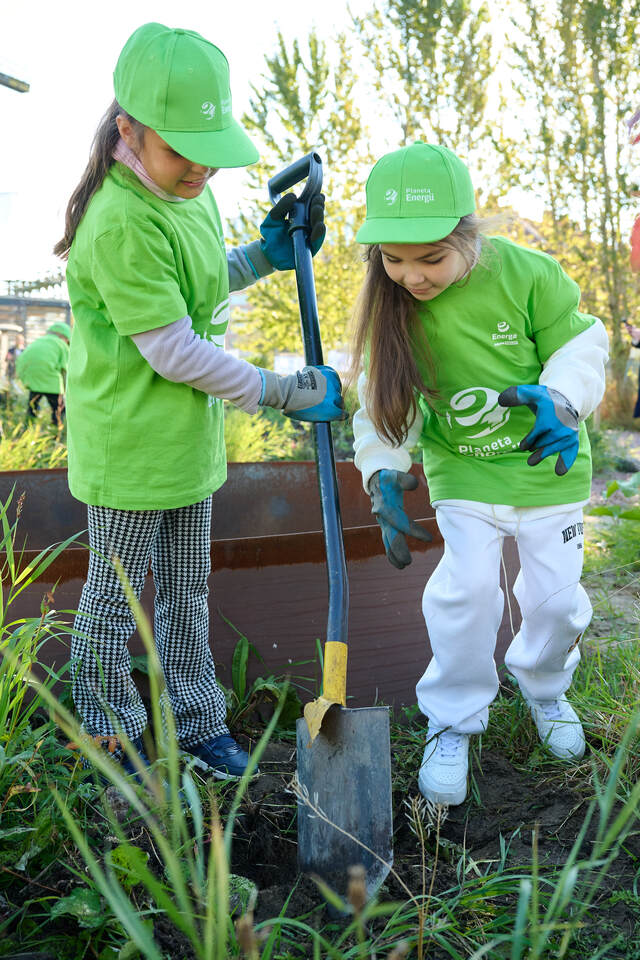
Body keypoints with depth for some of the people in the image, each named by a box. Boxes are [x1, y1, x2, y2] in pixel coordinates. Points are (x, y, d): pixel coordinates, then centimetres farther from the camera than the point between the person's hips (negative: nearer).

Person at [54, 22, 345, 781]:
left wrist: (267, 256, 4)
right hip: (128, 447, -8)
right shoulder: (119, 223, -24)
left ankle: (196, 723, 34)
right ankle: (108, 736, 30)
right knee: (115, 597, 10)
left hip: (190, 436, 8)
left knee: (187, 593, 18)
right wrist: (286, 393, -17)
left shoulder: (190, 193, 5)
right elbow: (174, 352, -23)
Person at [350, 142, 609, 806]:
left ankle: (545, 687, 41)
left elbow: (579, 346, -10)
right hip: (463, 475, 1)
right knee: (466, 590, -10)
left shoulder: (527, 275, -21)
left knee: (554, 595, 9)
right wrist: (384, 475, -23)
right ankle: (452, 724, 13)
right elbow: (383, 401, -9)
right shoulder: (392, 306, -15)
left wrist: (561, 399, -31)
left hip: (547, 463, 0)